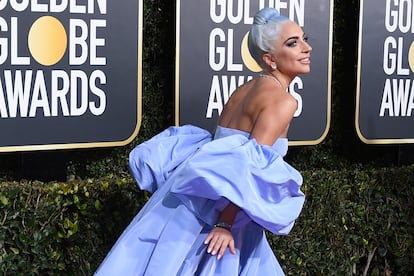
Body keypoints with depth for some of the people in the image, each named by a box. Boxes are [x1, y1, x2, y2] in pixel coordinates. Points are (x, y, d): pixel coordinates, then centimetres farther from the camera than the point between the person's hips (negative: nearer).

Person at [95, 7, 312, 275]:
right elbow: (251, 167, -20)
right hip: (217, 209, -8)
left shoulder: (246, 88, 15)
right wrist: (226, 222, -23)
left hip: (195, 192, 8)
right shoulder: (283, 100, -10)